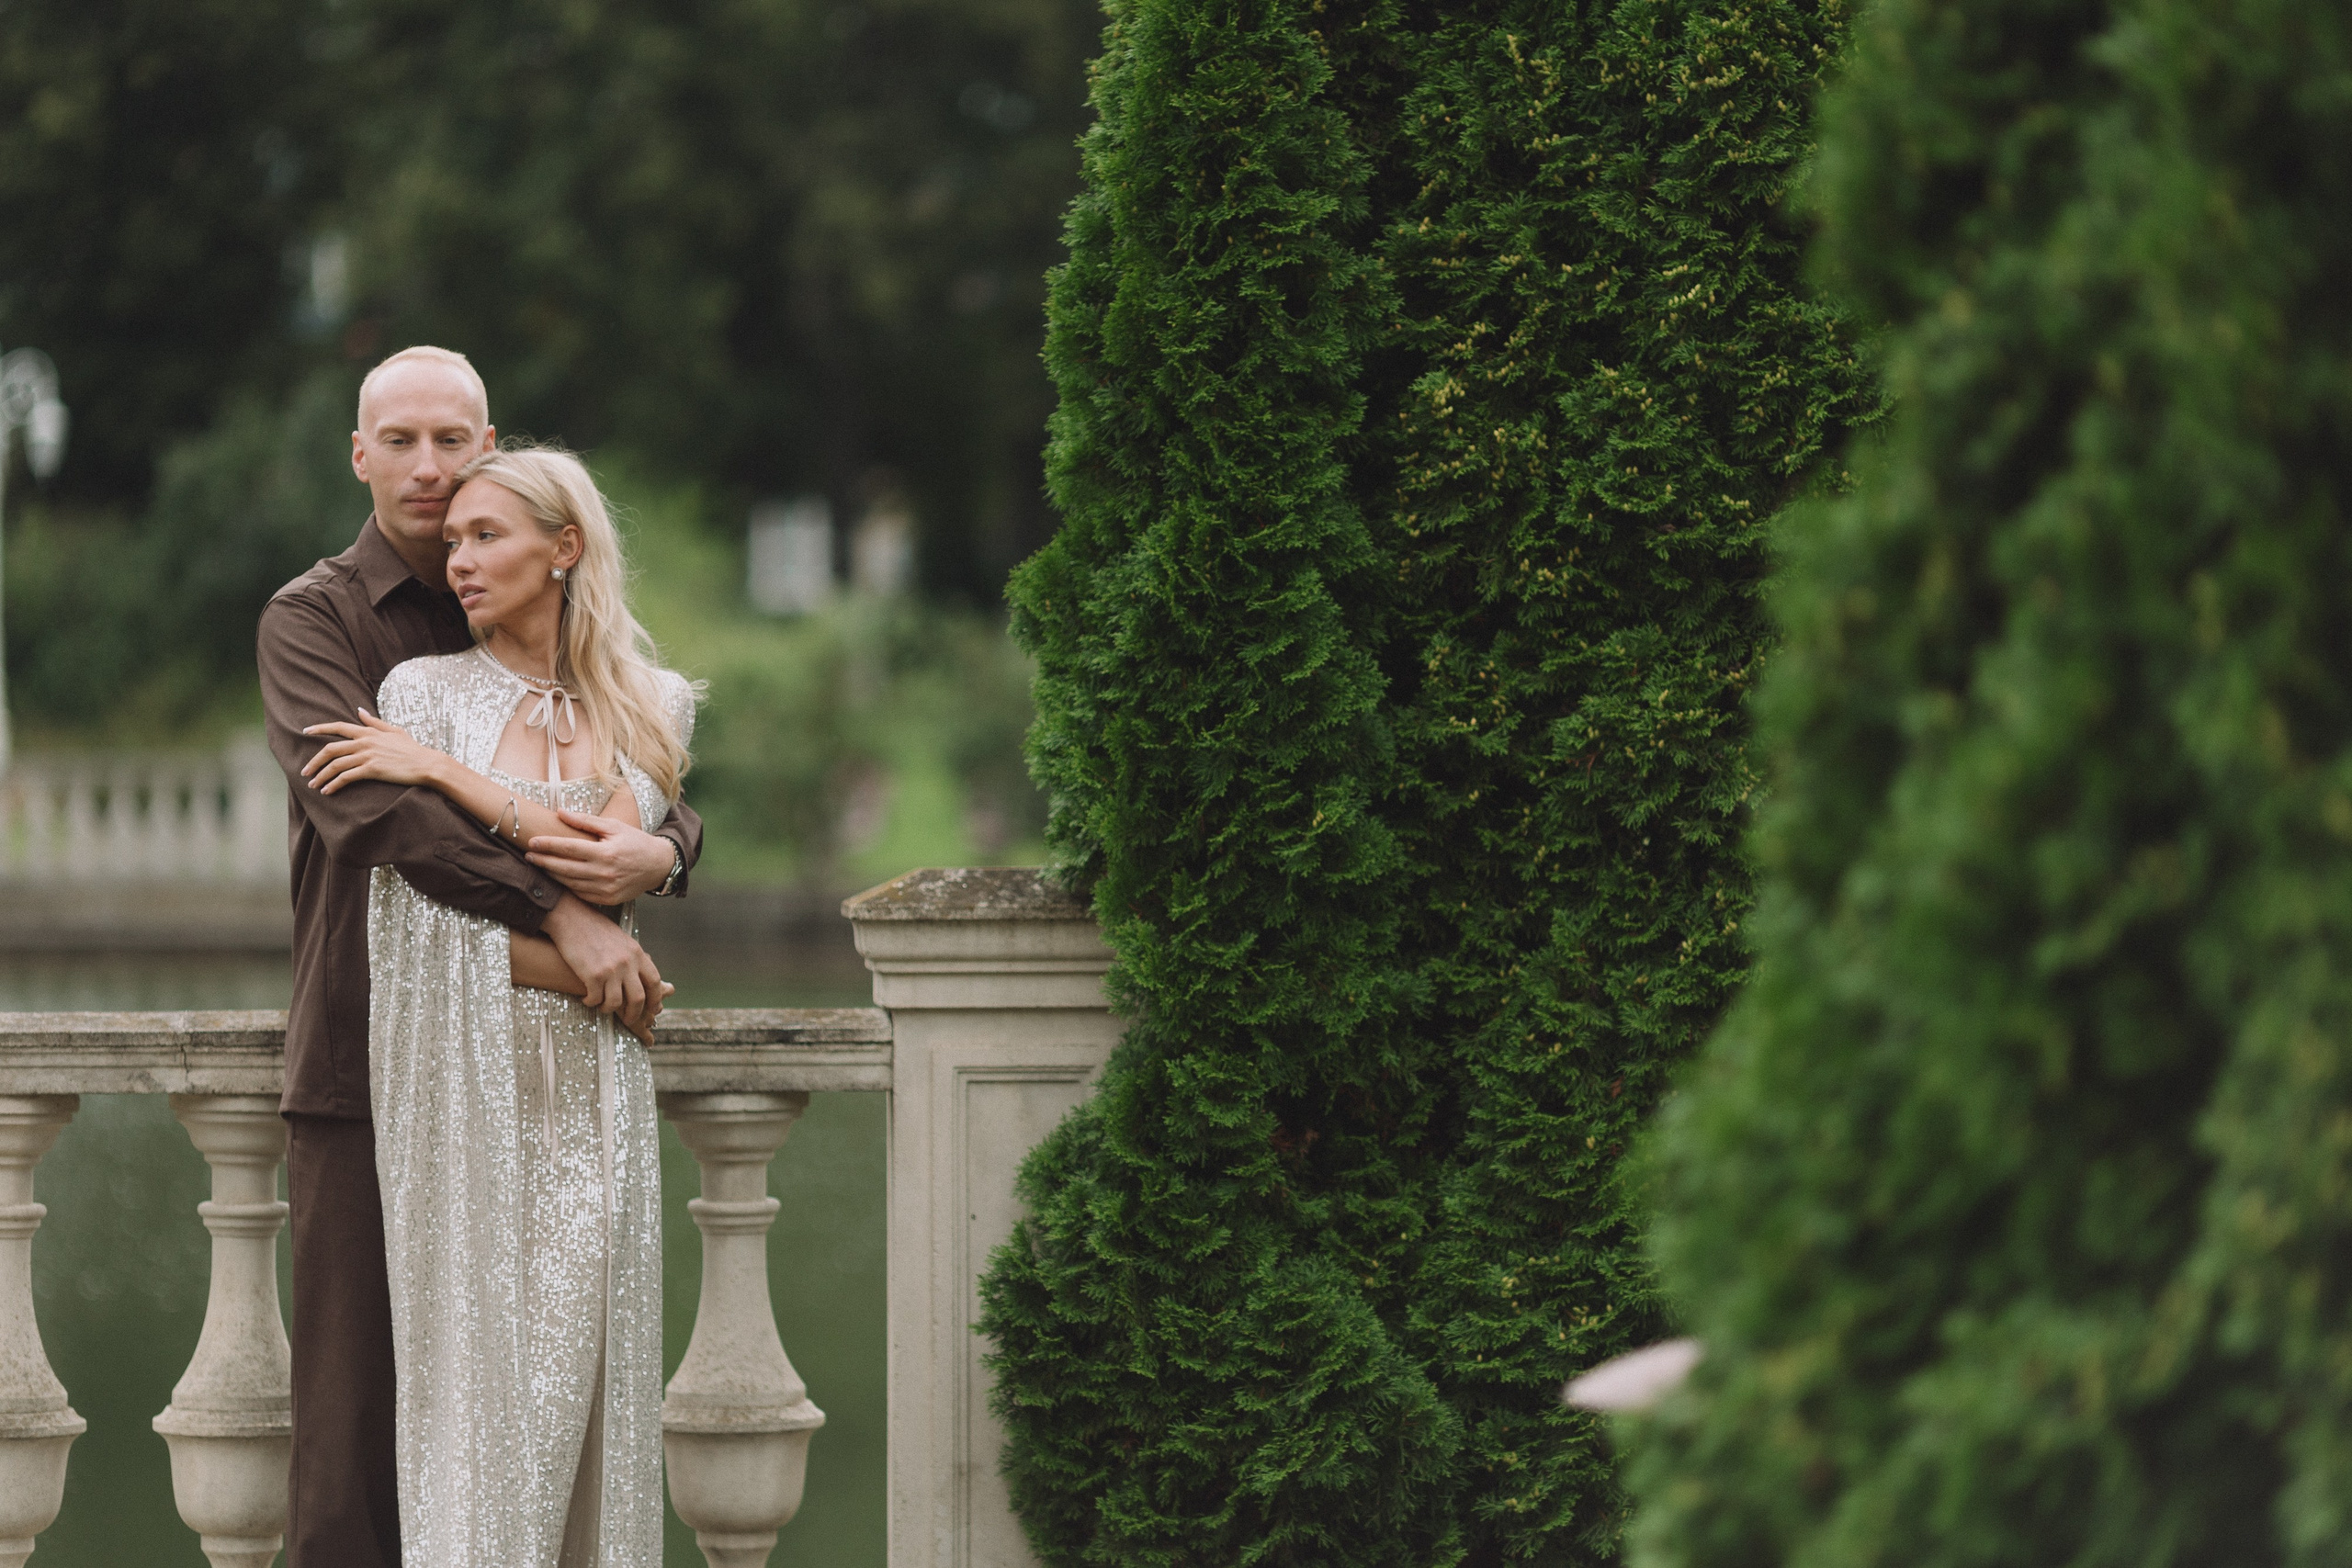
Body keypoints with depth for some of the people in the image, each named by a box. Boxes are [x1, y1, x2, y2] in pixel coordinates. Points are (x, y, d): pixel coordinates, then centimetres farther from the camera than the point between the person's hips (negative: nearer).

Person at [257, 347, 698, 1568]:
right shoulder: (311, 620, 0)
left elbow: (671, 809, 7)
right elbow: (367, 803, -18)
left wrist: (655, 855, -19)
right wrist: (560, 912, -26)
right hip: (361, 1062, -4)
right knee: (354, 1395, -5)